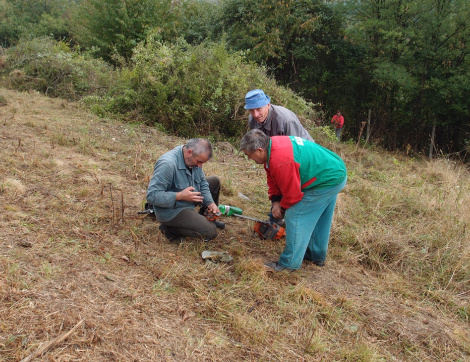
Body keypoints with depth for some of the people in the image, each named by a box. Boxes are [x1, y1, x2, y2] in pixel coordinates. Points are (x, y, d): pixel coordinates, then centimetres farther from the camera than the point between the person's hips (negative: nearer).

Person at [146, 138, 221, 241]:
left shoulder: (194, 159, -4)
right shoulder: (168, 164, -31)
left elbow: (202, 183, 8)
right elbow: (152, 195, -31)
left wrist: (210, 203, -6)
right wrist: (180, 196, -35)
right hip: (171, 210, -9)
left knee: (215, 181, 12)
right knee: (210, 231, -19)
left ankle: (208, 219, 25)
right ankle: (170, 228, -4)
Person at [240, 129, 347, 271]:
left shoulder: (280, 161, -32)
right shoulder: (272, 144, -1)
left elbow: (292, 194, -22)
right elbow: (273, 179, 9)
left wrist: (282, 208, -3)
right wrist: (275, 201, -1)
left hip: (328, 180, -10)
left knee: (295, 216, -8)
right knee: (320, 219, 22)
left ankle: (290, 263, 1)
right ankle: (317, 256, 39)